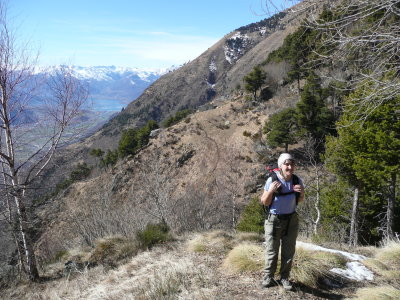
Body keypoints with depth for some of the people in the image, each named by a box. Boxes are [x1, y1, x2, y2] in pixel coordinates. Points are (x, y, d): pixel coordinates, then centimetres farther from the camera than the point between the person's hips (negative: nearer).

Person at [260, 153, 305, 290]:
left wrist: (302, 192, -13)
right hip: (274, 220, -3)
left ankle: (284, 277, 23)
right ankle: (268, 276, 20)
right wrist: (271, 191, -29)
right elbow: (264, 202, -9)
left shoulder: (297, 180, -7)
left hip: (291, 220, 3)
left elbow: (300, 200, 10)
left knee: (288, 251, 10)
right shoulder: (272, 180, -17)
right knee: (271, 250, 6)